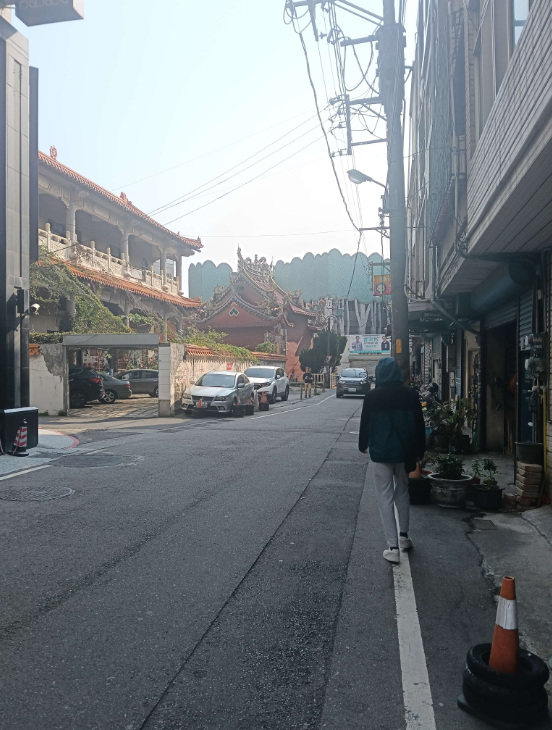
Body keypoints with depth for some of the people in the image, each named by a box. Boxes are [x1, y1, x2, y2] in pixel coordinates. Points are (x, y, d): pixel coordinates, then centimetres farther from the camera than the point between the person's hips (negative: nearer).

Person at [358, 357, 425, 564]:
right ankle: (403, 535, 33)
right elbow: (419, 424, 3)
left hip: (381, 452, -3)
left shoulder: (372, 396, -8)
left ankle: (393, 547, 2)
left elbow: (365, 423, -1)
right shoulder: (411, 394, -1)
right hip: (404, 451, 4)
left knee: (385, 497, 3)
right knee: (402, 492, 22)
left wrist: (363, 445, 16)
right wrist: (419, 451, 12)